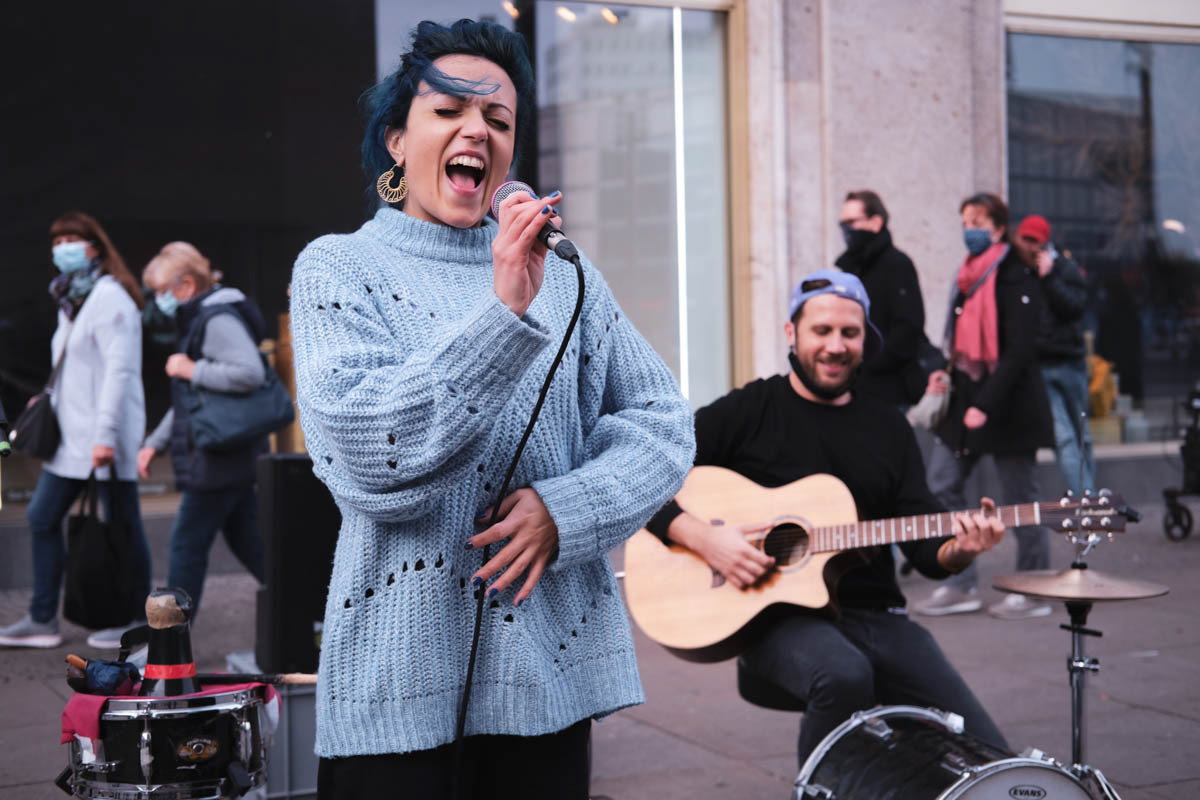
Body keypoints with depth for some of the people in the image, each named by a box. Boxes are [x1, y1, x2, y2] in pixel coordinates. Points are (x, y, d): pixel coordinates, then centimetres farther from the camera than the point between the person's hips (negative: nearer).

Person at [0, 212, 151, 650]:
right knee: (42, 517, 9)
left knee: (122, 525, -1)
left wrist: (105, 434, -23)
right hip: (71, 436, 10)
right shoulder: (70, 301, 17)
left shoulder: (109, 297, -12)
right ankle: (43, 620, 16)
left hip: (106, 437, -10)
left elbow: (118, 369, -19)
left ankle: (136, 620, 10)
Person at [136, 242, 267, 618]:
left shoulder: (218, 319, -15)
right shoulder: (198, 319, 18)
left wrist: (191, 370, -20)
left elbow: (251, 374, -31)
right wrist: (155, 442, 21)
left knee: (186, 547, -2)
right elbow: (190, 399, 25)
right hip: (234, 459, 10)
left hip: (219, 459, -10)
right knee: (250, 544, 13)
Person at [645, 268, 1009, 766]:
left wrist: (959, 550, -12)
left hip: (875, 617, 4)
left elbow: (927, 551, 10)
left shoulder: (887, 428, 14)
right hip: (779, 618, -4)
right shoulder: (749, 411, 1)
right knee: (844, 675, -37)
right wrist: (705, 539, -18)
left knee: (986, 753, -12)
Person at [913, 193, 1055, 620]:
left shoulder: (1016, 278, -11)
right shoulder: (969, 276, 13)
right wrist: (945, 374, 3)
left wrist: (985, 405, -22)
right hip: (966, 396, 8)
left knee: (1018, 498, 1)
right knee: (941, 487, 3)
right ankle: (961, 585, 10)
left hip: (1009, 403, -8)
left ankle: (1033, 592, 13)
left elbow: (1018, 351, -17)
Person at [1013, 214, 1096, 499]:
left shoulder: (1065, 267, 3)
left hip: (1069, 361, 2)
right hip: (1037, 368, -2)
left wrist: (1049, 277, -17)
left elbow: (1076, 306, -12)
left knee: (1082, 436, 12)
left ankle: (1088, 495, 24)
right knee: (1062, 436, -11)